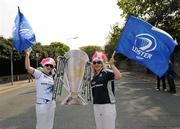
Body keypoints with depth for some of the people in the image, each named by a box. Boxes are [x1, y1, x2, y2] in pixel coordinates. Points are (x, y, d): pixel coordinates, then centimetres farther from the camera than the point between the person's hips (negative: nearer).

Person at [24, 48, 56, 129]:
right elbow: (28, 68, -23)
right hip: (42, 104, -6)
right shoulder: (38, 74, -9)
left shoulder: (51, 76, 8)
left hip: (52, 103, 6)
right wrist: (27, 55, -34)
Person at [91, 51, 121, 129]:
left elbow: (118, 76, -30)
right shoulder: (94, 77, 12)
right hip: (96, 106, 7)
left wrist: (112, 65, -27)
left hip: (108, 105, -7)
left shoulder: (107, 72, -10)